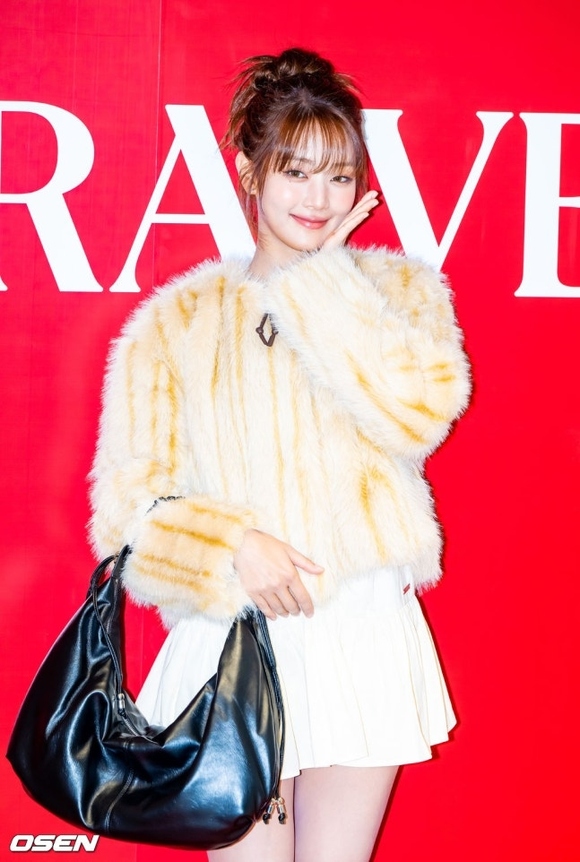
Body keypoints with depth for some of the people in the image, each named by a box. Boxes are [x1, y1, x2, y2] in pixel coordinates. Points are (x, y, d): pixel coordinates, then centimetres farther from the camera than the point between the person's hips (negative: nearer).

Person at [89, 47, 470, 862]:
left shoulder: (398, 288, 7)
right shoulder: (179, 322, 4)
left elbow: (419, 412, -14)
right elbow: (127, 508, 0)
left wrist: (323, 280, -10)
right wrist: (230, 547, -17)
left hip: (364, 636, 1)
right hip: (231, 643, -1)